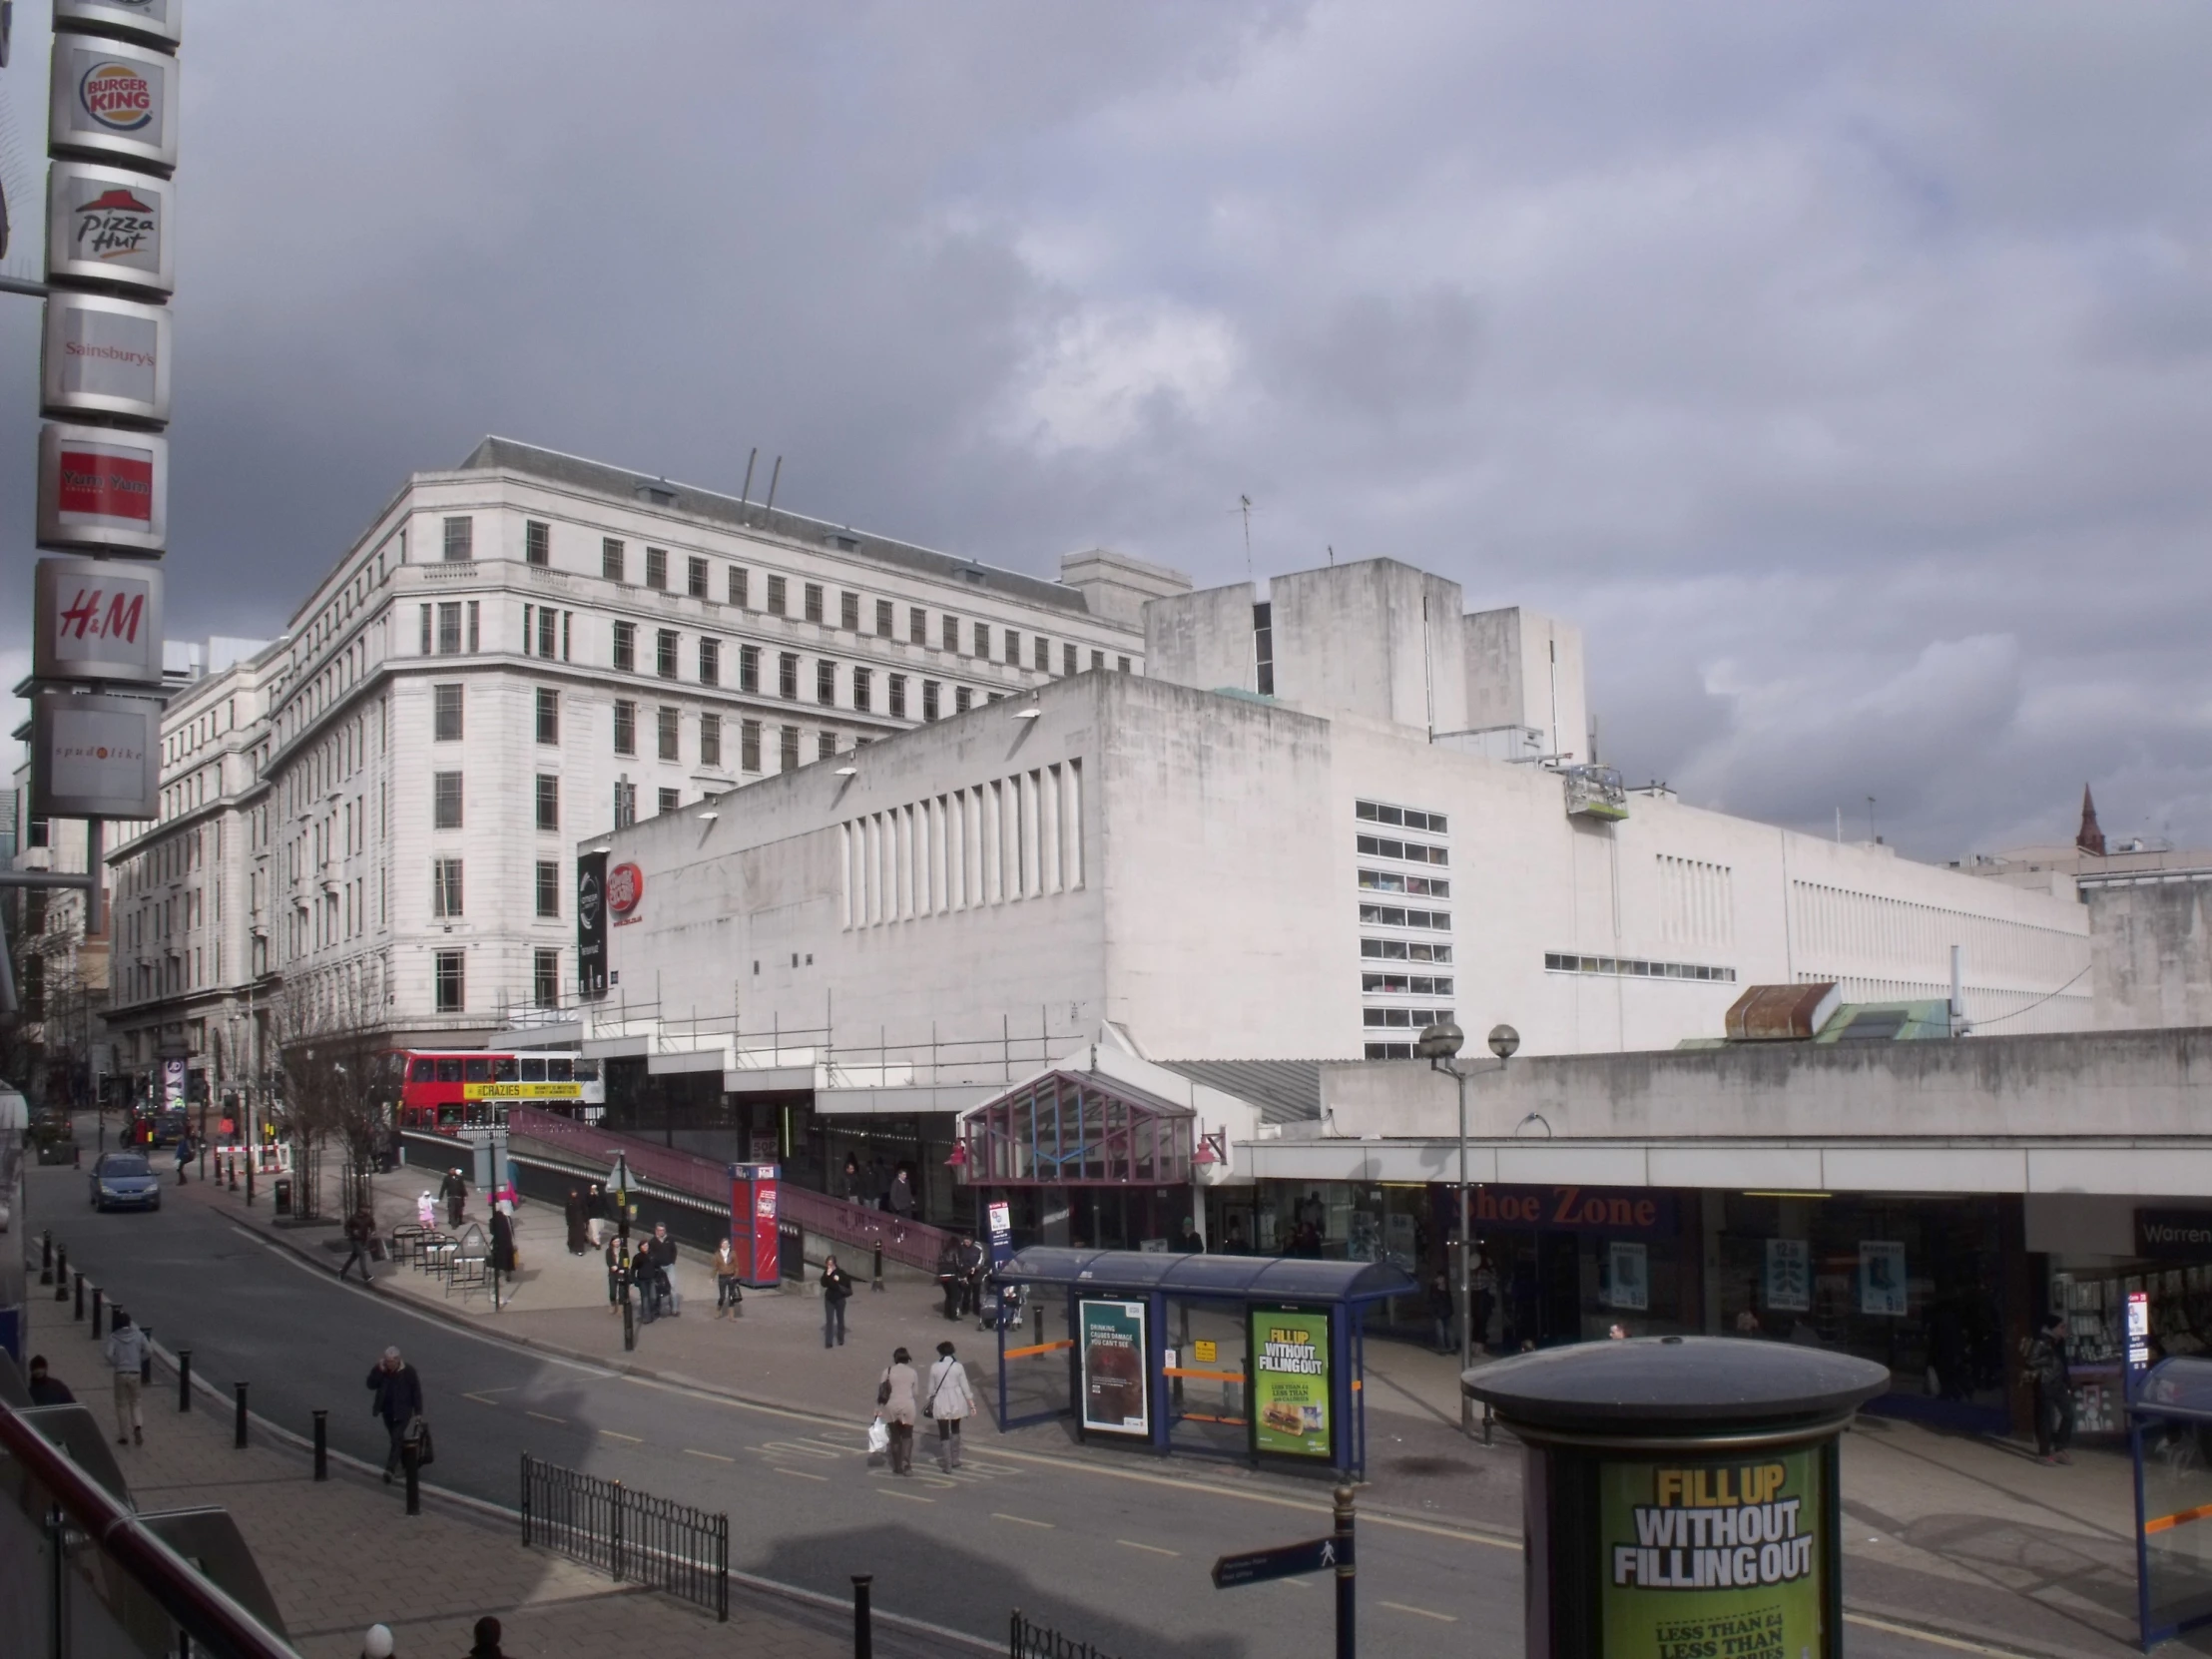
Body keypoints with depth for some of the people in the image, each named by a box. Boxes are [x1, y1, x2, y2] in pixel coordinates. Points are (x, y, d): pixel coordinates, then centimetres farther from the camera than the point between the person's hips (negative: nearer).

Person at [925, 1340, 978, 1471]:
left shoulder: (935, 1367, -7)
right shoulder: (958, 1366, -6)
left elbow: (931, 1388, 0)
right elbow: (965, 1387, -4)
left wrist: (929, 1401, 15)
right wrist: (971, 1404, 3)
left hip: (941, 1402, -2)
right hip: (956, 1401, 2)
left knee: (944, 1434, 5)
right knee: (955, 1430, 25)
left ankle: (947, 1465, 4)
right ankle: (955, 1460, 30)